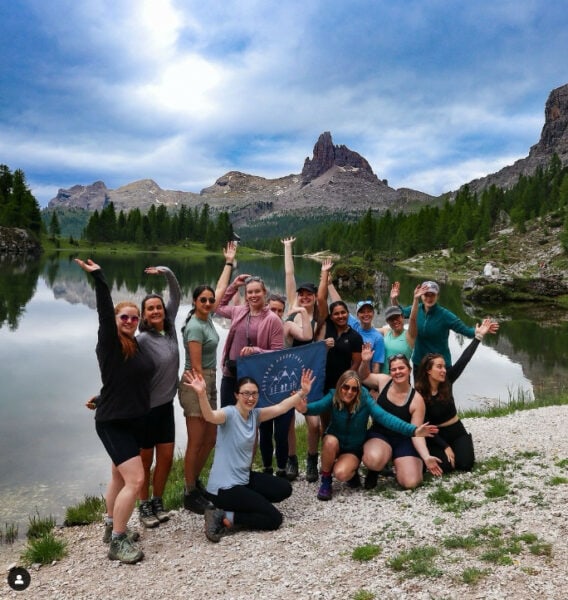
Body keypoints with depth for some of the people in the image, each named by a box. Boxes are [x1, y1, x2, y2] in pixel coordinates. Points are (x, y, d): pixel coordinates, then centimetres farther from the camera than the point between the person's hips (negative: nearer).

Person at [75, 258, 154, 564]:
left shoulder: (138, 345, 5)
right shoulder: (109, 343, -15)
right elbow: (104, 313, -28)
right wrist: (98, 277, -33)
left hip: (135, 421, 8)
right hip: (113, 423, -8)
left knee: (119, 477, 19)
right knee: (135, 480, -14)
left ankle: (110, 528, 36)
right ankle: (117, 542, -1)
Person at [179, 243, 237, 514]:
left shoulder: (207, 317, 7)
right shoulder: (195, 326, -17)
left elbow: (221, 289, 19)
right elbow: (196, 367, -19)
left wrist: (229, 261, 24)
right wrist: (204, 399, -17)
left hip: (209, 385, 9)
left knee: (210, 439, 16)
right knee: (196, 442, 0)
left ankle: (195, 482, 32)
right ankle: (190, 495, 13)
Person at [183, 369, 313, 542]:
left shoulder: (255, 414, 4)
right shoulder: (229, 413, -20)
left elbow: (280, 408, 0)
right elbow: (210, 416, -41)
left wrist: (302, 392, -10)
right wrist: (201, 394, -60)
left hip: (244, 478, 9)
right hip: (225, 487, -9)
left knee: (284, 488, 12)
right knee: (274, 519, -7)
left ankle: (243, 505, 9)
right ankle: (223, 518, -5)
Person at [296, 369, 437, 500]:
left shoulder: (364, 400, -21)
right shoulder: (333, 396, -19)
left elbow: (384, 417, -31)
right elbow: (318, 406, -37)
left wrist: (414, 430, -44)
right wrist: (304, 408, -63)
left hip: (354, 448, -1)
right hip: (335, 442, 2)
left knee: (341, 474, -28)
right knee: (330, 441, -34)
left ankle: (351, 470, 10)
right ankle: (325, 481, -10)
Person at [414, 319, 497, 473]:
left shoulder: (447, 381, -10)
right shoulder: (418, 394, -19)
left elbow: (464, 360, -14)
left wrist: (478, 336, -18)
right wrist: (445, 446, -17)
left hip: (456, 431, 3)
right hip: (435, 436, -3)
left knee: (465, 464, -18)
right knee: (445, 466, -25)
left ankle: (463, 445, 17)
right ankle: (442, 452, 10)